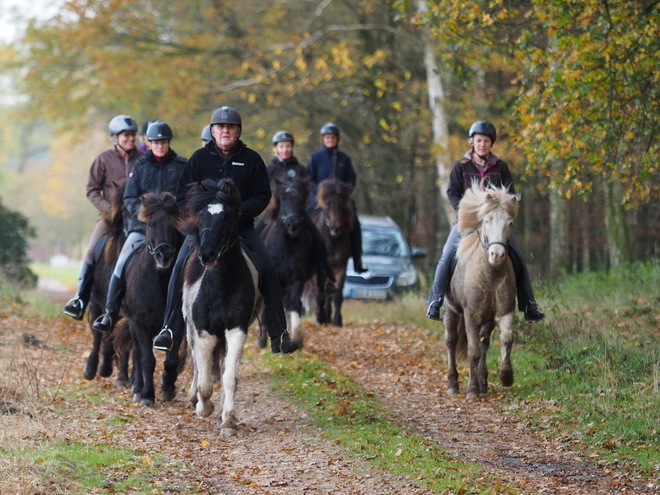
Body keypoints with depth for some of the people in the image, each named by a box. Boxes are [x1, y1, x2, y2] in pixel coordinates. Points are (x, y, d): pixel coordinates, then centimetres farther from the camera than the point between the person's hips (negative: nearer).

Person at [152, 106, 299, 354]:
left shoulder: (251, 159, 5)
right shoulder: (199, 158, 6)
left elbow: (263, 195, 3)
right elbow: (183, 195, 6)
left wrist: (240, 210, -14)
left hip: (242, 226, 0)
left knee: (268, 270, -15)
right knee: (181, 268, -21)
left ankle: (279, 334, -8)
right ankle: (170, 329, -14)